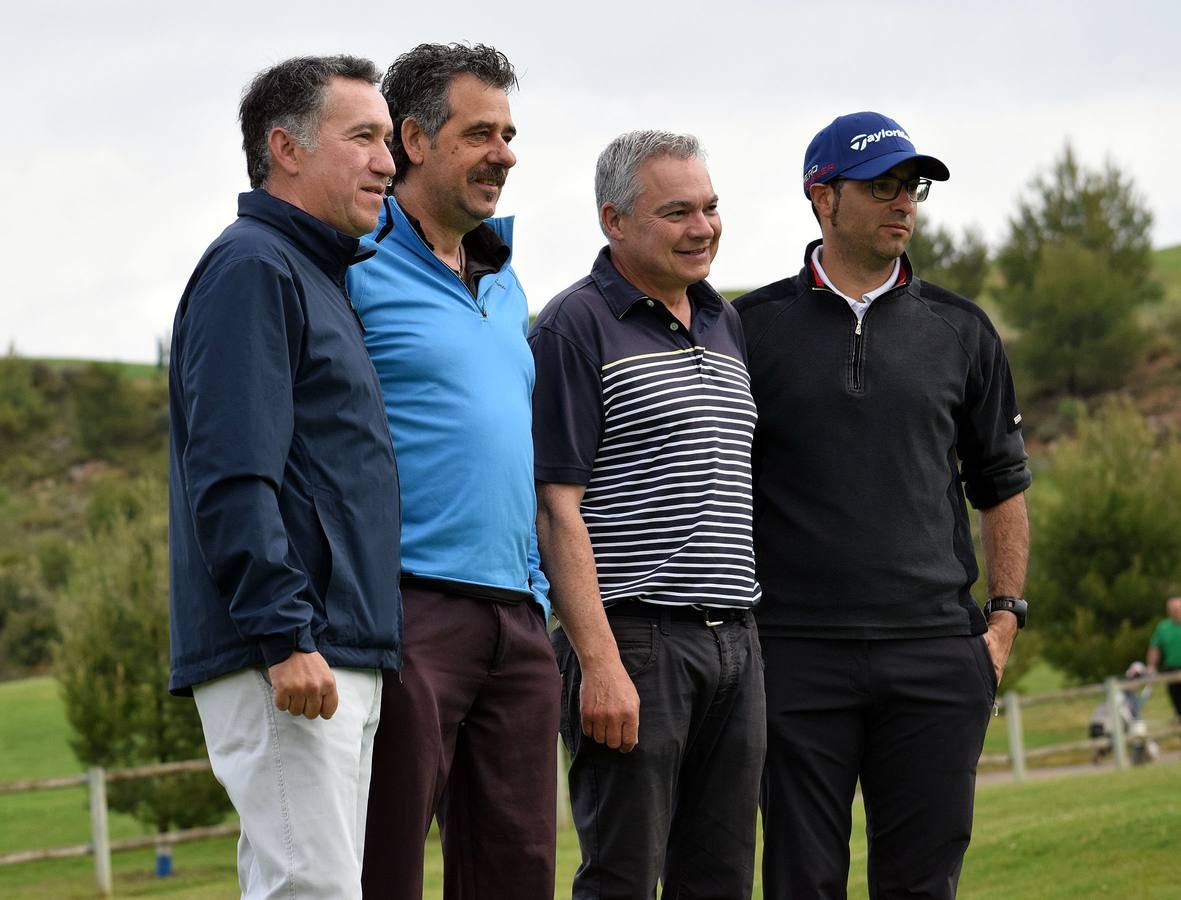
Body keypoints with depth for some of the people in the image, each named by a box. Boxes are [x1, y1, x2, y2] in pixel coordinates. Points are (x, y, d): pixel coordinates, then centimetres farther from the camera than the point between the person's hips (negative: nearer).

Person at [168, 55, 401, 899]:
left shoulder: (322, 279, 23)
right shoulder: (251, 269, -8)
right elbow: (231, 475, -18)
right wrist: (284, 637, -23)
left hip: (346, 655, 10)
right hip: (287, 663, -10)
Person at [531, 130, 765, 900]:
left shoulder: (730, 327, 17)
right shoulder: (575, 329, -6)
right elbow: (557, 509, -12)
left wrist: (760, 635, 15)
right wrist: (599, 663, -18)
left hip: (736, 641, 7)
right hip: (635, 639, -7)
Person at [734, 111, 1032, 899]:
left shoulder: (960, 331, 11)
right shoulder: (753, 329, 4)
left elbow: (1003, 487, 15)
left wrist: (1004, 620, 5)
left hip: (937, 656, 2)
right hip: (797, 657, -2)